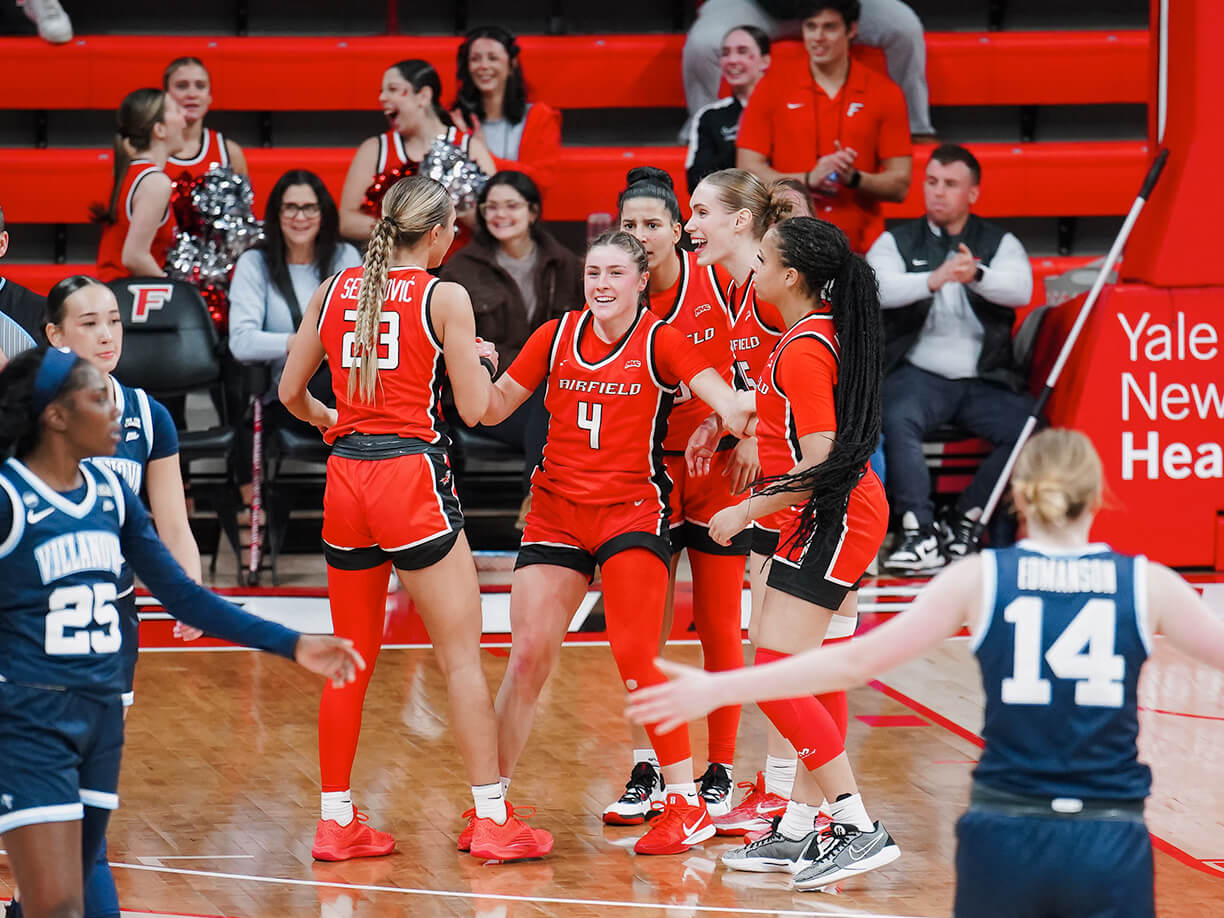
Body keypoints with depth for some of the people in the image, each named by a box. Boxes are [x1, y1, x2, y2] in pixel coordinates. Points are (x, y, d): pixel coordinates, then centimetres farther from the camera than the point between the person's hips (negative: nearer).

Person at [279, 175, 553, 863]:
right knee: (463, 657, 1)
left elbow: (291, 392, 14)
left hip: (346, 475, 5)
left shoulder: (335, 290, 8)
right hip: (413, 475, -5)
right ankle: (492, 819, 0)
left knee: (351, 660, 13)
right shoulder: (444, 297, -5)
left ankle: (337, 821, 15)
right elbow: (474, 408, -5)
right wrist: (478, 357, 15)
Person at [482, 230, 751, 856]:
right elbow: (492, 409, 11)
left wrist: (734, 418, -37)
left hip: (632, 510, -3)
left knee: (635, 658, -14)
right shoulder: (556, 336, 6)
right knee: (528, 655, -2)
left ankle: (687, 803, -6)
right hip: (556, 510, 3)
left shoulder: (661, 342, -4)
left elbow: (728, 404, -15)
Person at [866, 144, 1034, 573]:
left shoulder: (1000, 243, 11)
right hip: (919, 373, -1)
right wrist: (932, 280, -33)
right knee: (897, 420, -33)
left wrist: (976, 276, -33)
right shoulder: (897, 242, 9)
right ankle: (920, 532, -31)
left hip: (985, 379, 1)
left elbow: (1020, 290, -11)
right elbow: (879, 287, -13)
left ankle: (966, 521, -10)